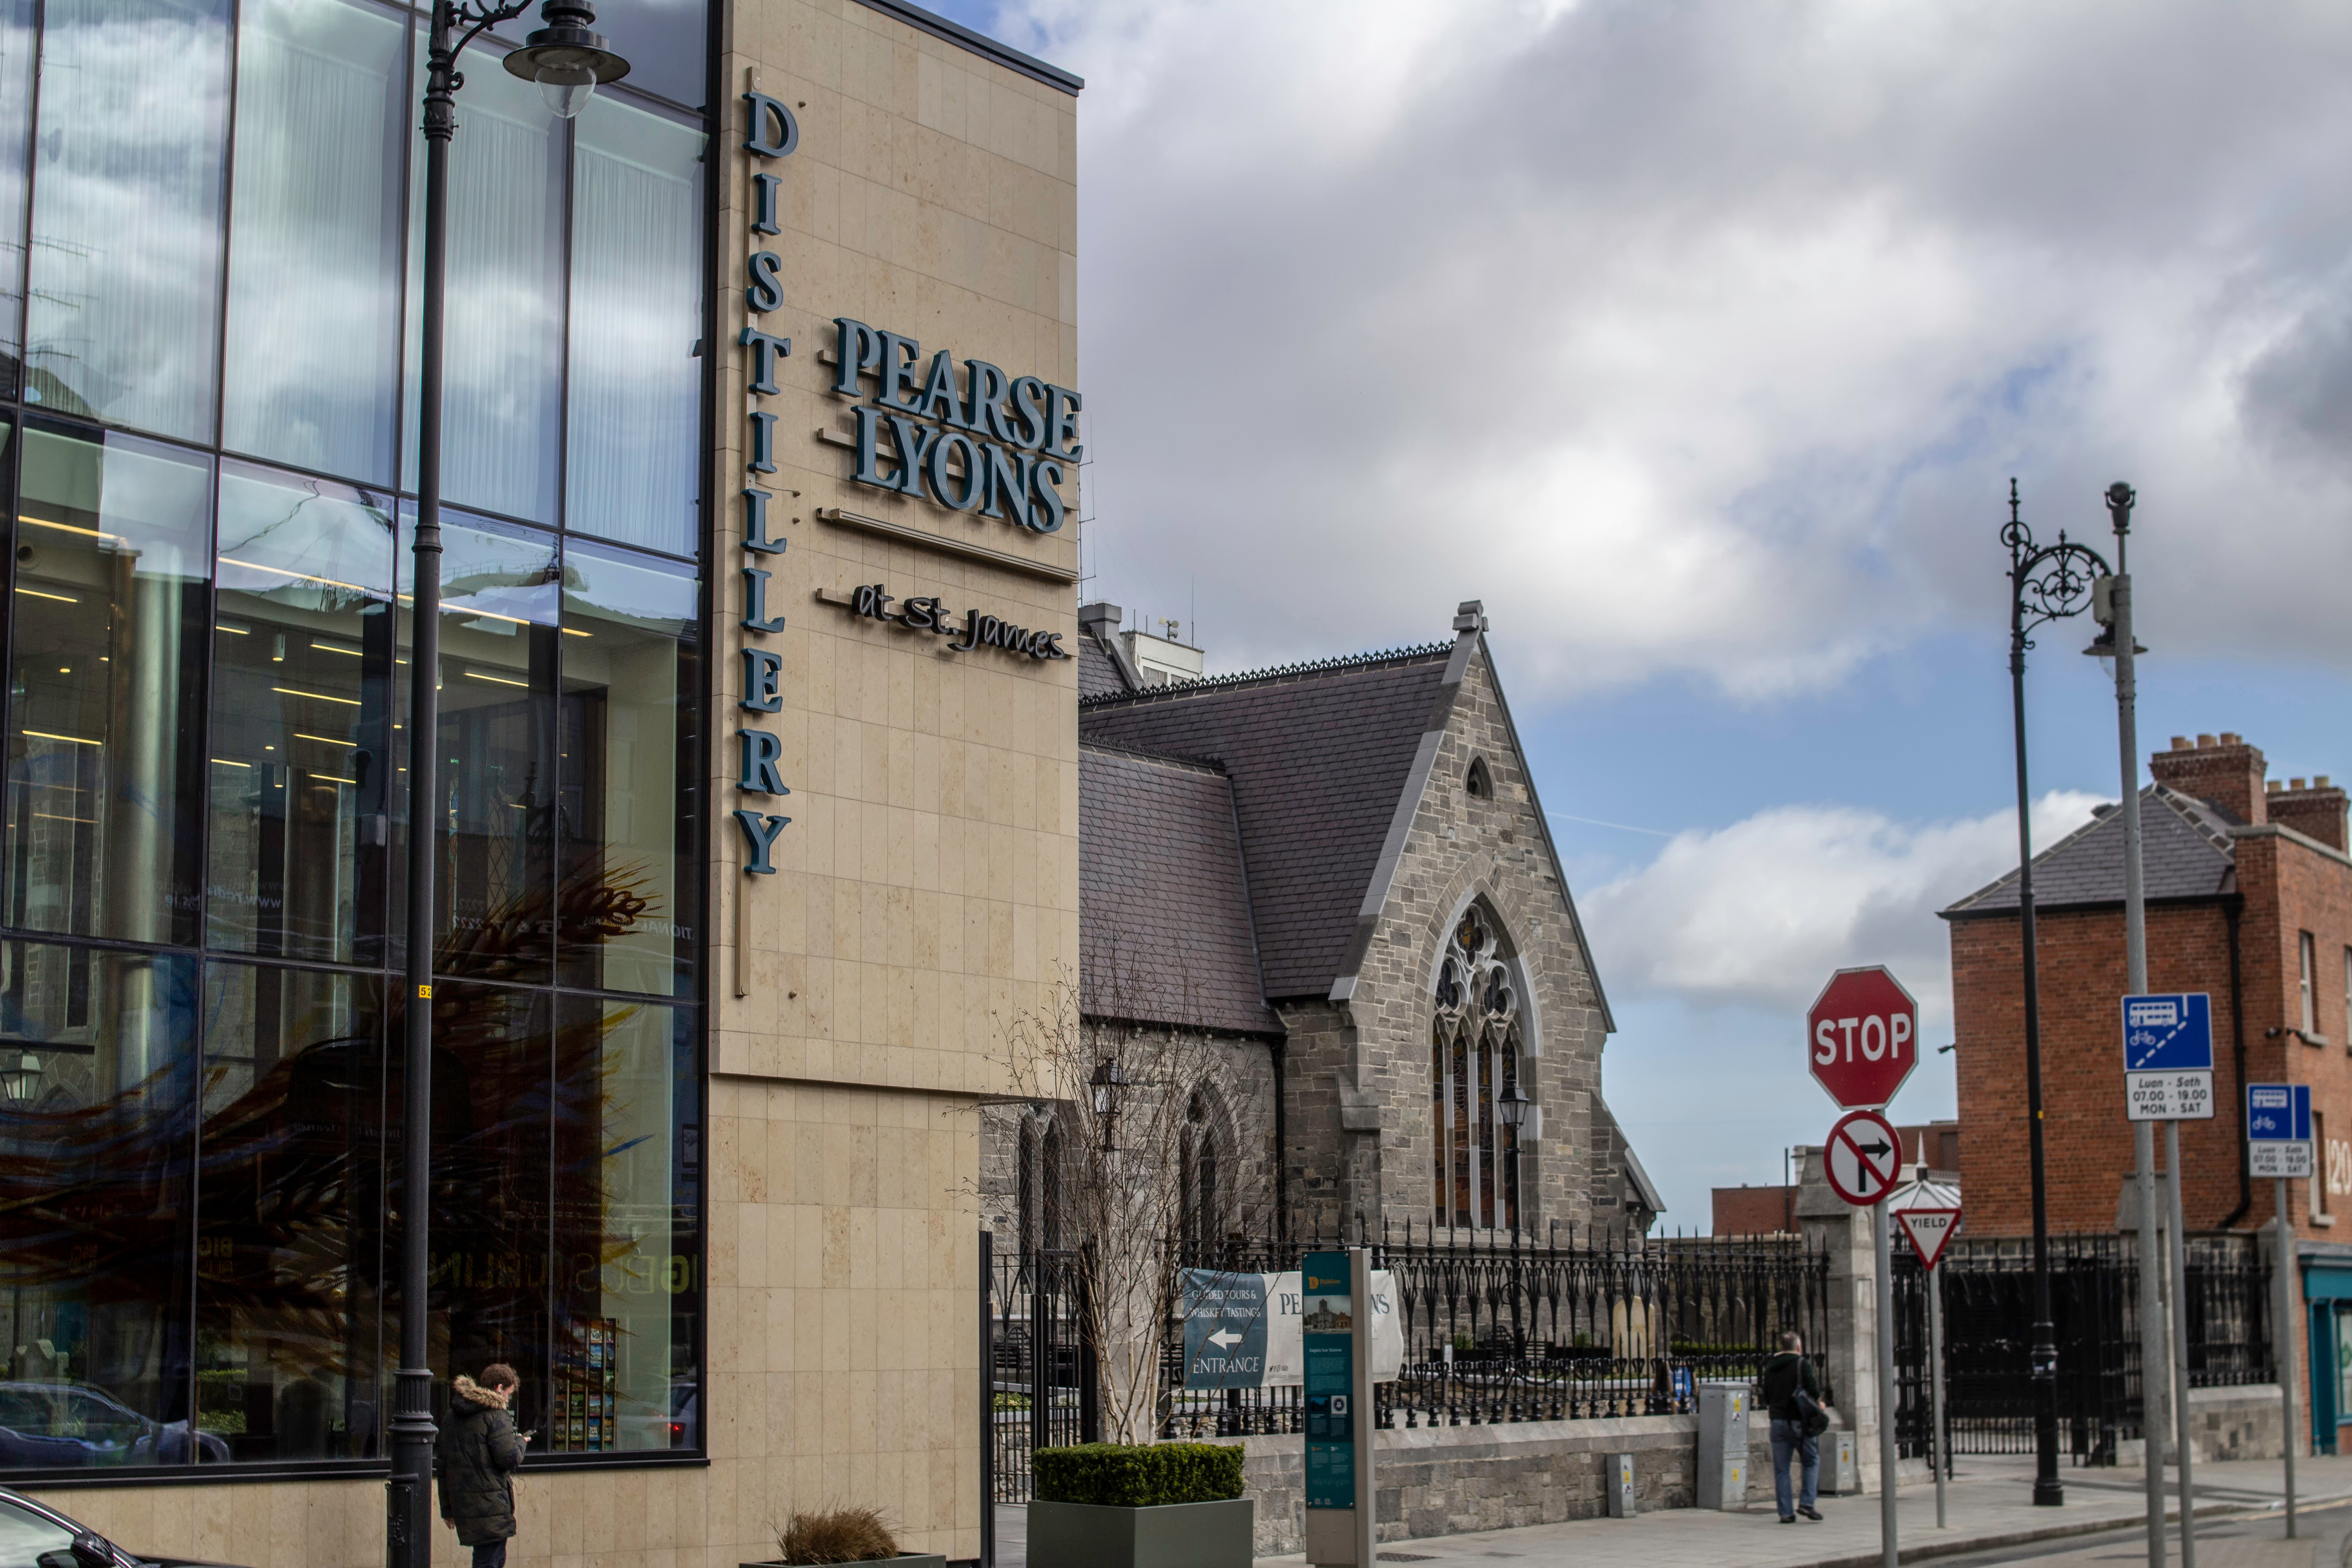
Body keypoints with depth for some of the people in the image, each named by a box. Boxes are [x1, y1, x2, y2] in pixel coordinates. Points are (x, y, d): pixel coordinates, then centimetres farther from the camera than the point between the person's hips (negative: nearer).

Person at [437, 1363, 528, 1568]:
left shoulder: (454, 1415, 15)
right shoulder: (495, 1414, -10)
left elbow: (443, 1463, 17)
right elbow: (509, 1459, -16)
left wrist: (448, 1508, 21)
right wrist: (521, 1442, 7)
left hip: (462, 1501, 8)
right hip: (490, 1503, -8)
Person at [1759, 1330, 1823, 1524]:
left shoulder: (1770, 1367, 12)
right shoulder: (1802, 1364, -5)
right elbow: (1813, 1390, -10)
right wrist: (1818, 1402, 9)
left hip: (1777, 1421, 4)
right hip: (1799, 1421, -4)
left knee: (1781, 1469, 5)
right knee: (1812, 1462, 9)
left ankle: (1785, 1512, 2)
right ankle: (1806, 1503, -4)